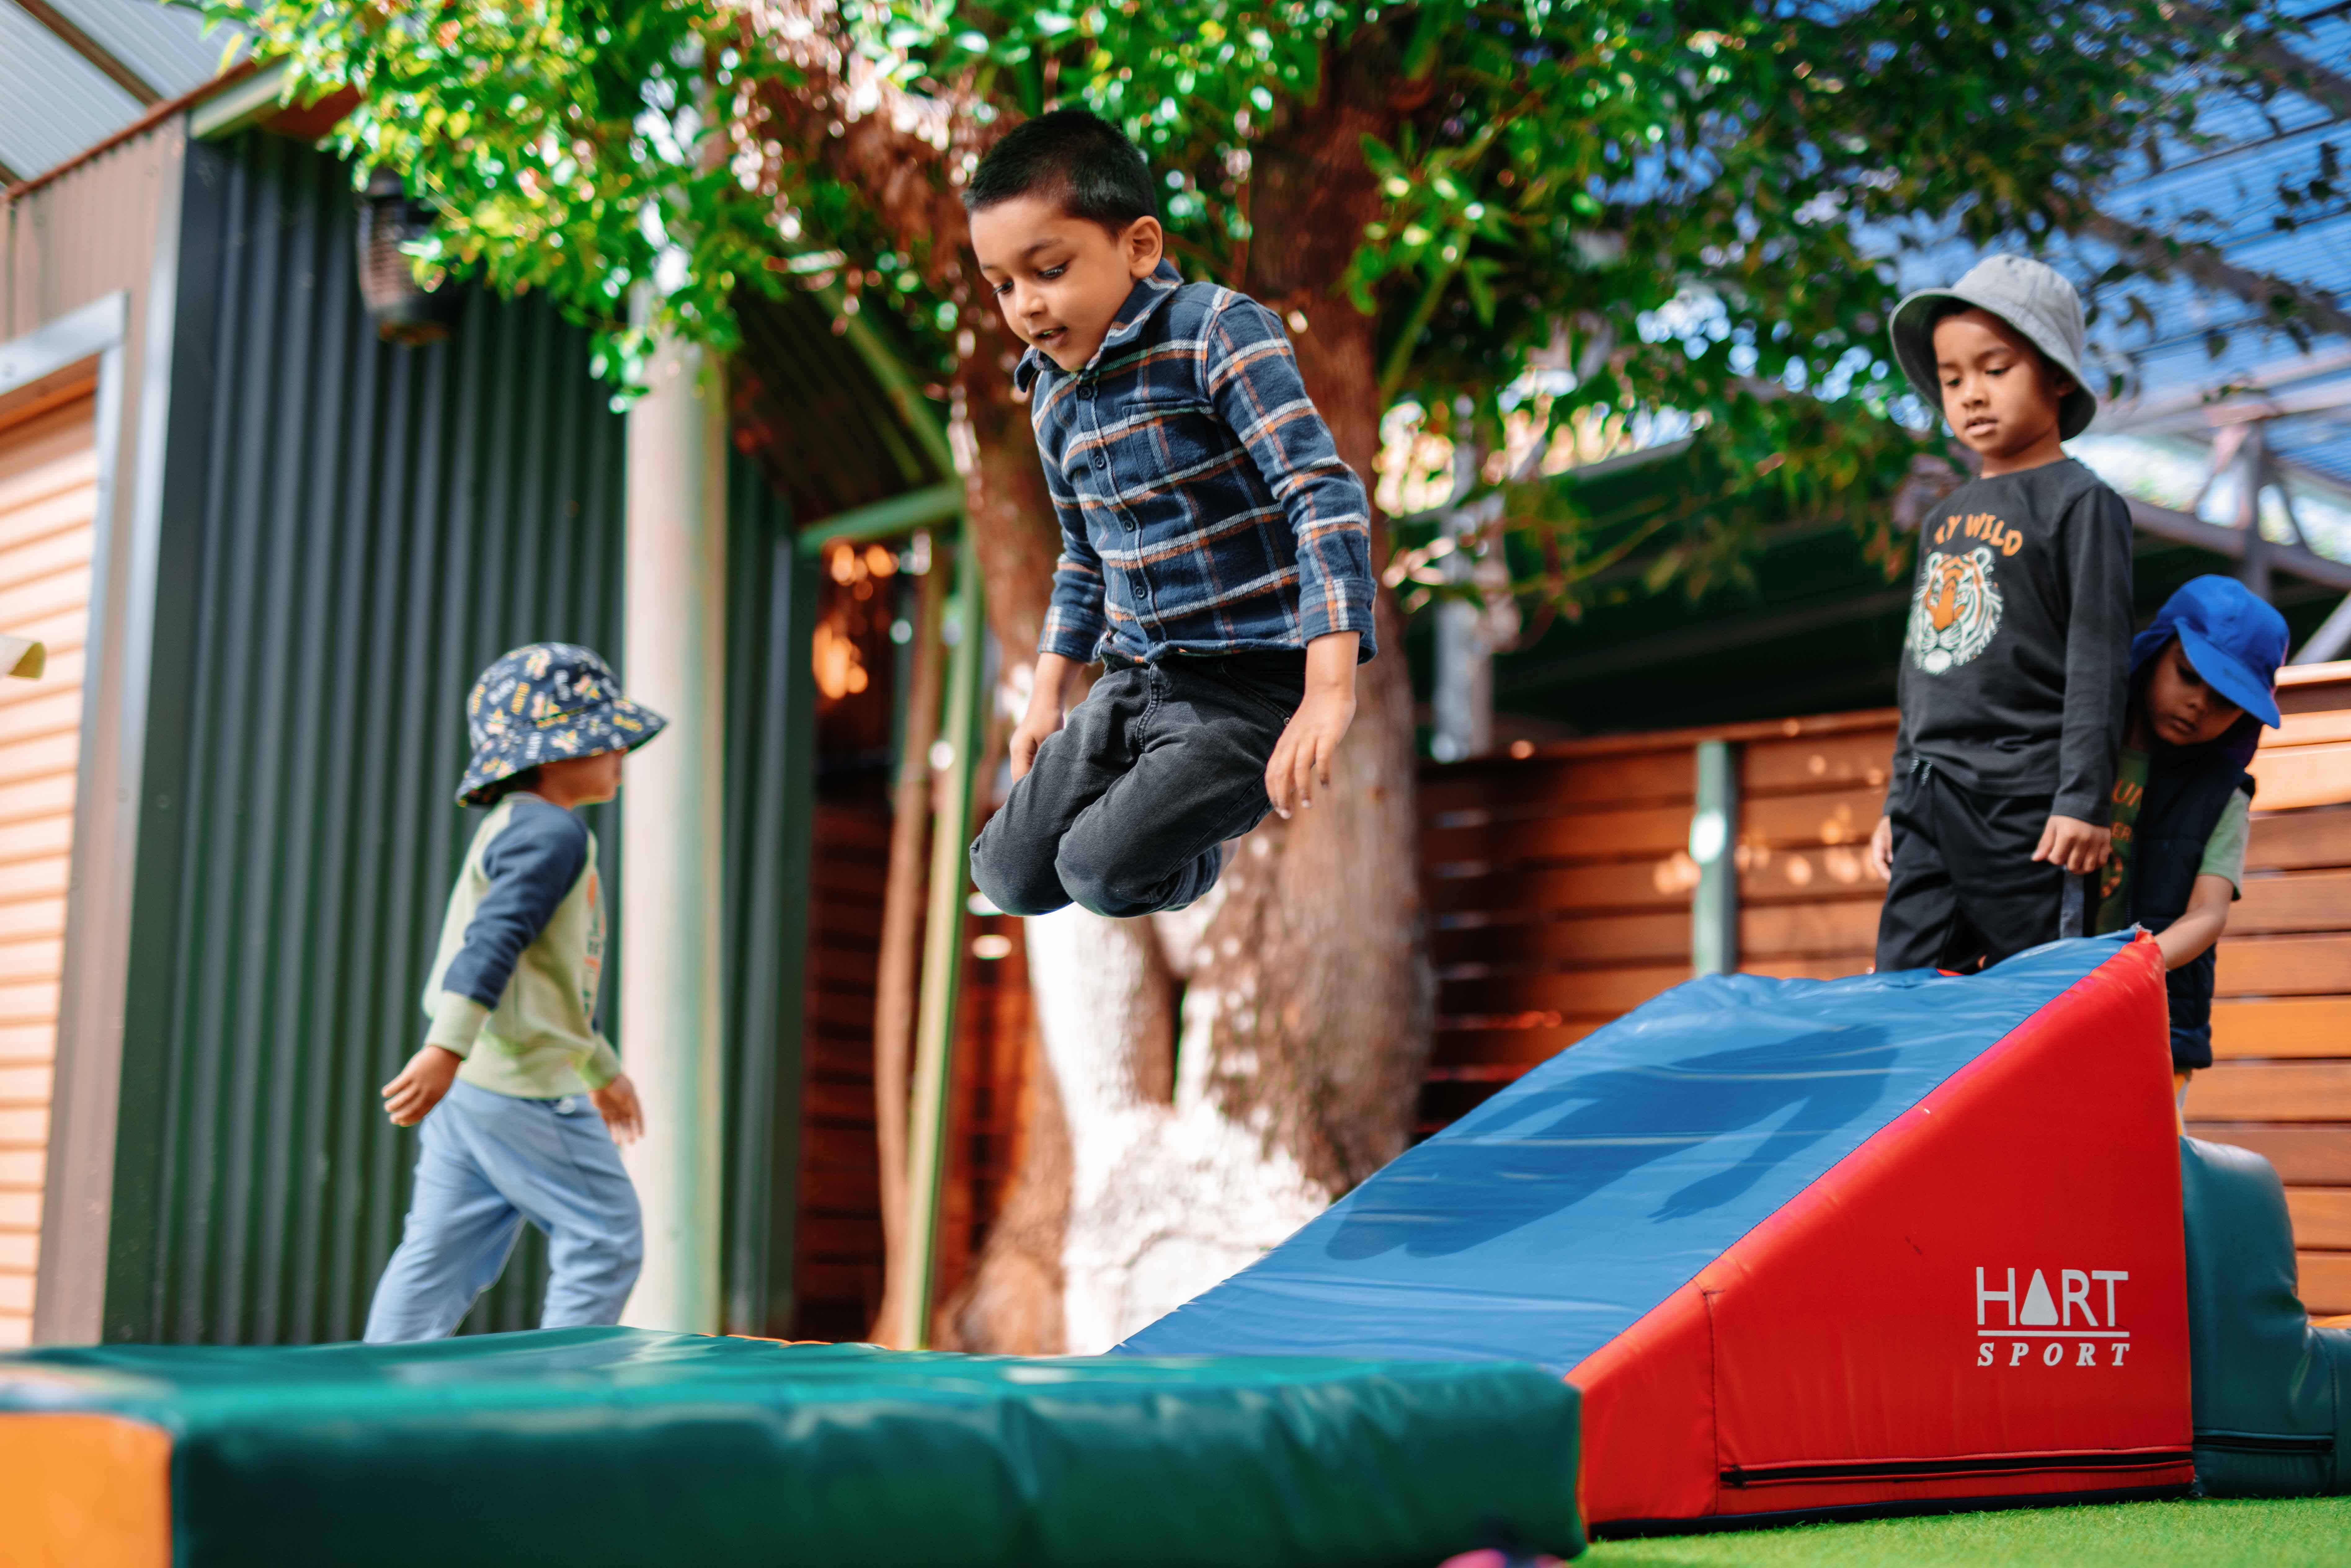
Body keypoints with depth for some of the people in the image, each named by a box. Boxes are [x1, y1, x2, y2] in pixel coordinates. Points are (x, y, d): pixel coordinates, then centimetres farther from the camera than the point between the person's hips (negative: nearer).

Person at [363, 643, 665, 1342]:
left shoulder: (515, 829, 22)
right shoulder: (553, 831, -11)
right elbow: (493, 942, -25)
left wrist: (603, 1069, 36)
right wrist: (448, 1047, -35)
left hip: (472, 1080, 10)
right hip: (523, 1082, -10)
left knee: (441, 1256, 9)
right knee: (606, 1239, 0)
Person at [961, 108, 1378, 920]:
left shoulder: (1218, 330, -16)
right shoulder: (1052, 395, 8)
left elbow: (1327, 496, -23)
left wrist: (1330, 694, -30)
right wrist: (1047, 696, 16)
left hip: (1253, 686, -7)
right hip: (1134, 681, 7)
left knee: (1104, 870, -22)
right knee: (1011, 876, 0)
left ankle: (1203, 857, 11)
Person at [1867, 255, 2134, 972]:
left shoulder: (2081, 502, -1)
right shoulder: (1943, 521, 20)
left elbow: (2098, 661, -8)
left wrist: (2083, 799, -15)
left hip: (2027, 803, -7)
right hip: (1930, 804, 7)